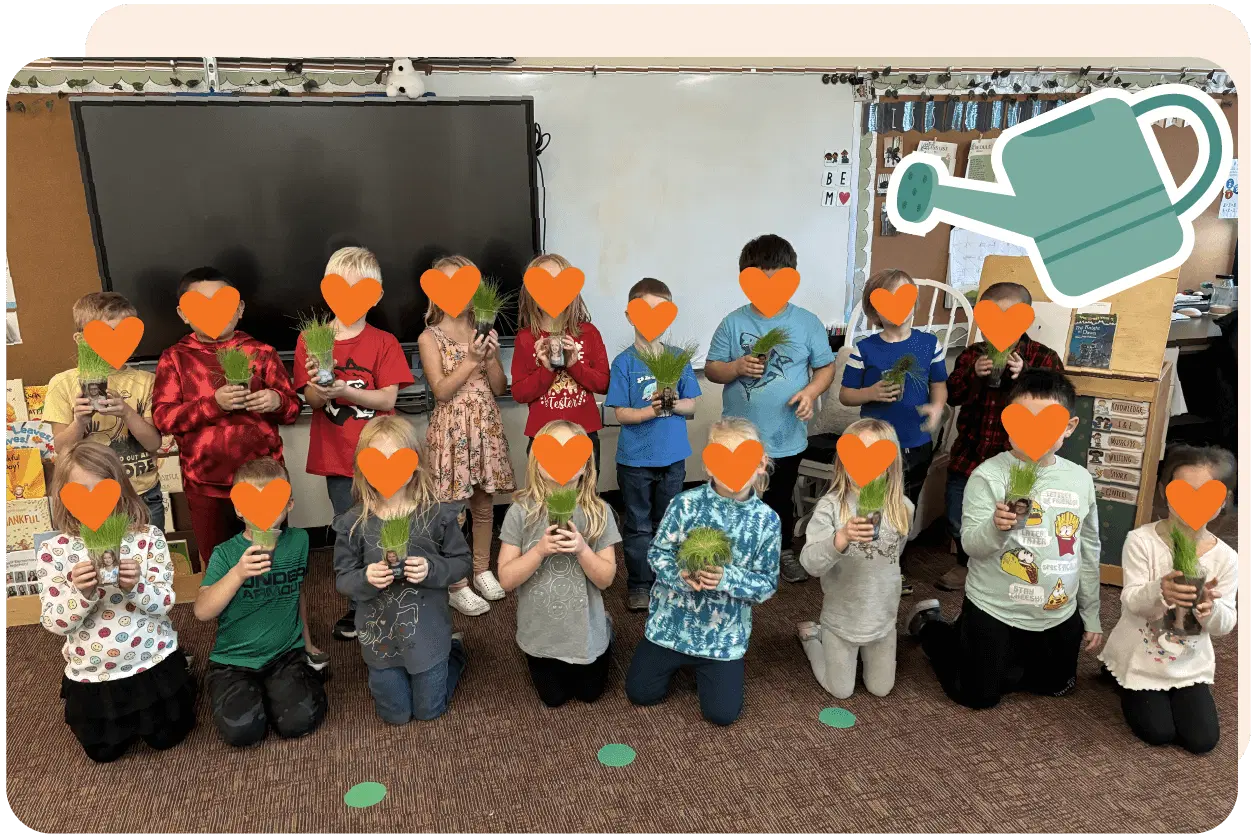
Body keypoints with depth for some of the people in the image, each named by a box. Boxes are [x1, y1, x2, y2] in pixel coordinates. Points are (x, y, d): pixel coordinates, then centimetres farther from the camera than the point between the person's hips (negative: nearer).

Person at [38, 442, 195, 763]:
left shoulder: (148, 537, -11)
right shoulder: (54, 550, -8)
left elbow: (166, 602, -12)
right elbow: (53, 623, -9)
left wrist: (135, 586, -31)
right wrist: (81, 592, -29)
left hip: (152, 659, -1)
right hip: (91, 672, 2)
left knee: (167, 737, 7)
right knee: (105, 751, 11)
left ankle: (178, 678, 34)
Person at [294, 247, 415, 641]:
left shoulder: (384, 342, -4)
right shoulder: (311, 340, 1)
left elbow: (388, 399, -11)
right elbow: (312, 401, -1)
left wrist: (344, 391, -24)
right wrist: (319, 388, -24)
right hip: (336, 457, 2)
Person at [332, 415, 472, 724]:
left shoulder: (436, 513, -14)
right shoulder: (354, 523, -12)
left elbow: (462, 562, -6)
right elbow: (343, 580, -5)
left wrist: (431, 570, -24)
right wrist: (365, 579, -27)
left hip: (428, 632, -1)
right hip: (380, 635, 1)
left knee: (429, 710, 17)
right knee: (395, 714, 16)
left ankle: (453, 651, 41)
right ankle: (380, 673, 46)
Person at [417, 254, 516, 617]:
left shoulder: (485, 334, 7)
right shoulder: (430, 338, -5)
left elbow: (499, 388, 3)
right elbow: (441, 390, -14)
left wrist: (490, 356, -11)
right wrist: (471, 360, -19)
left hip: (486, 427, 4)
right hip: (452, 430, -4)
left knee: (484, 505, 14)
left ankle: (482, 571, 31)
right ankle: (457, 585, 14)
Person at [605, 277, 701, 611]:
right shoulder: (624, 362, -7)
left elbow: (692, 405, 2)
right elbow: (620, 414, -10)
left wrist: (675, 404, -19)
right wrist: (651, 411, -26)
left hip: (672, 456, 3)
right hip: (635, 458, -3)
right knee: (638, 526, 8)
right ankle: (639, 586, 21)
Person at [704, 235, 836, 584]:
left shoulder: (807, 323, -4)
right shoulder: (733, 323, -6)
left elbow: (826, 367, 2)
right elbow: (711, 370, -2)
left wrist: (811, 391, -17)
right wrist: (737, 367, -22)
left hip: (787, 437, 1)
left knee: (781, 498, 21)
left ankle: (784, 550, 42)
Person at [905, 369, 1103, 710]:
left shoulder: (1080, 479, -3)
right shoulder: (988, 476, -18)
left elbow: (1089, 551, 8)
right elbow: (971, 545, -21)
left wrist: (1091, 616, 13)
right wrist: (996, 527, -43)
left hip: (1060, 615, 5)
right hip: (994, 610, -5)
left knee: (1055, 685, 21)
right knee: (978, 696, 7)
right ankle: (929, 624, 29)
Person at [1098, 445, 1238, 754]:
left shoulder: (1226, 558, -11)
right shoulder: (1141, 540, -20)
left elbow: (1224, 625, -10)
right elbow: (1131, 601, -23)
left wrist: (1210, 609, -34)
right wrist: (1159, 592, -46)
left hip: (1190, 663, 3)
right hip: (1141, 657, -3)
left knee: (1202, 740, 4)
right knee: (1157, 733, 0)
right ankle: (1121, 678, 28)